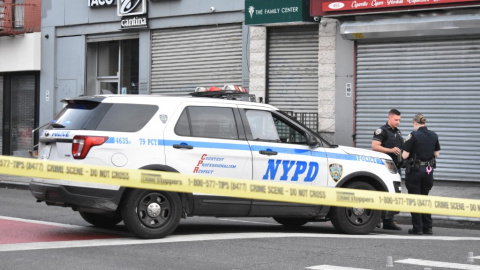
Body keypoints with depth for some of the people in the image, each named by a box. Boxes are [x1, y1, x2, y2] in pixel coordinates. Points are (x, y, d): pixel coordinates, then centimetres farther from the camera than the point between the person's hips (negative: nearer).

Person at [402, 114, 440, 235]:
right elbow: (436, 154, 10)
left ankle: (417, 228, 4)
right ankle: (427, 227, 16)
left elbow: (405, 155, -15)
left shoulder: (413, 135, -14)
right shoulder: (434, 136, 3)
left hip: (415, 169, -5)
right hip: (428, 170, 5)